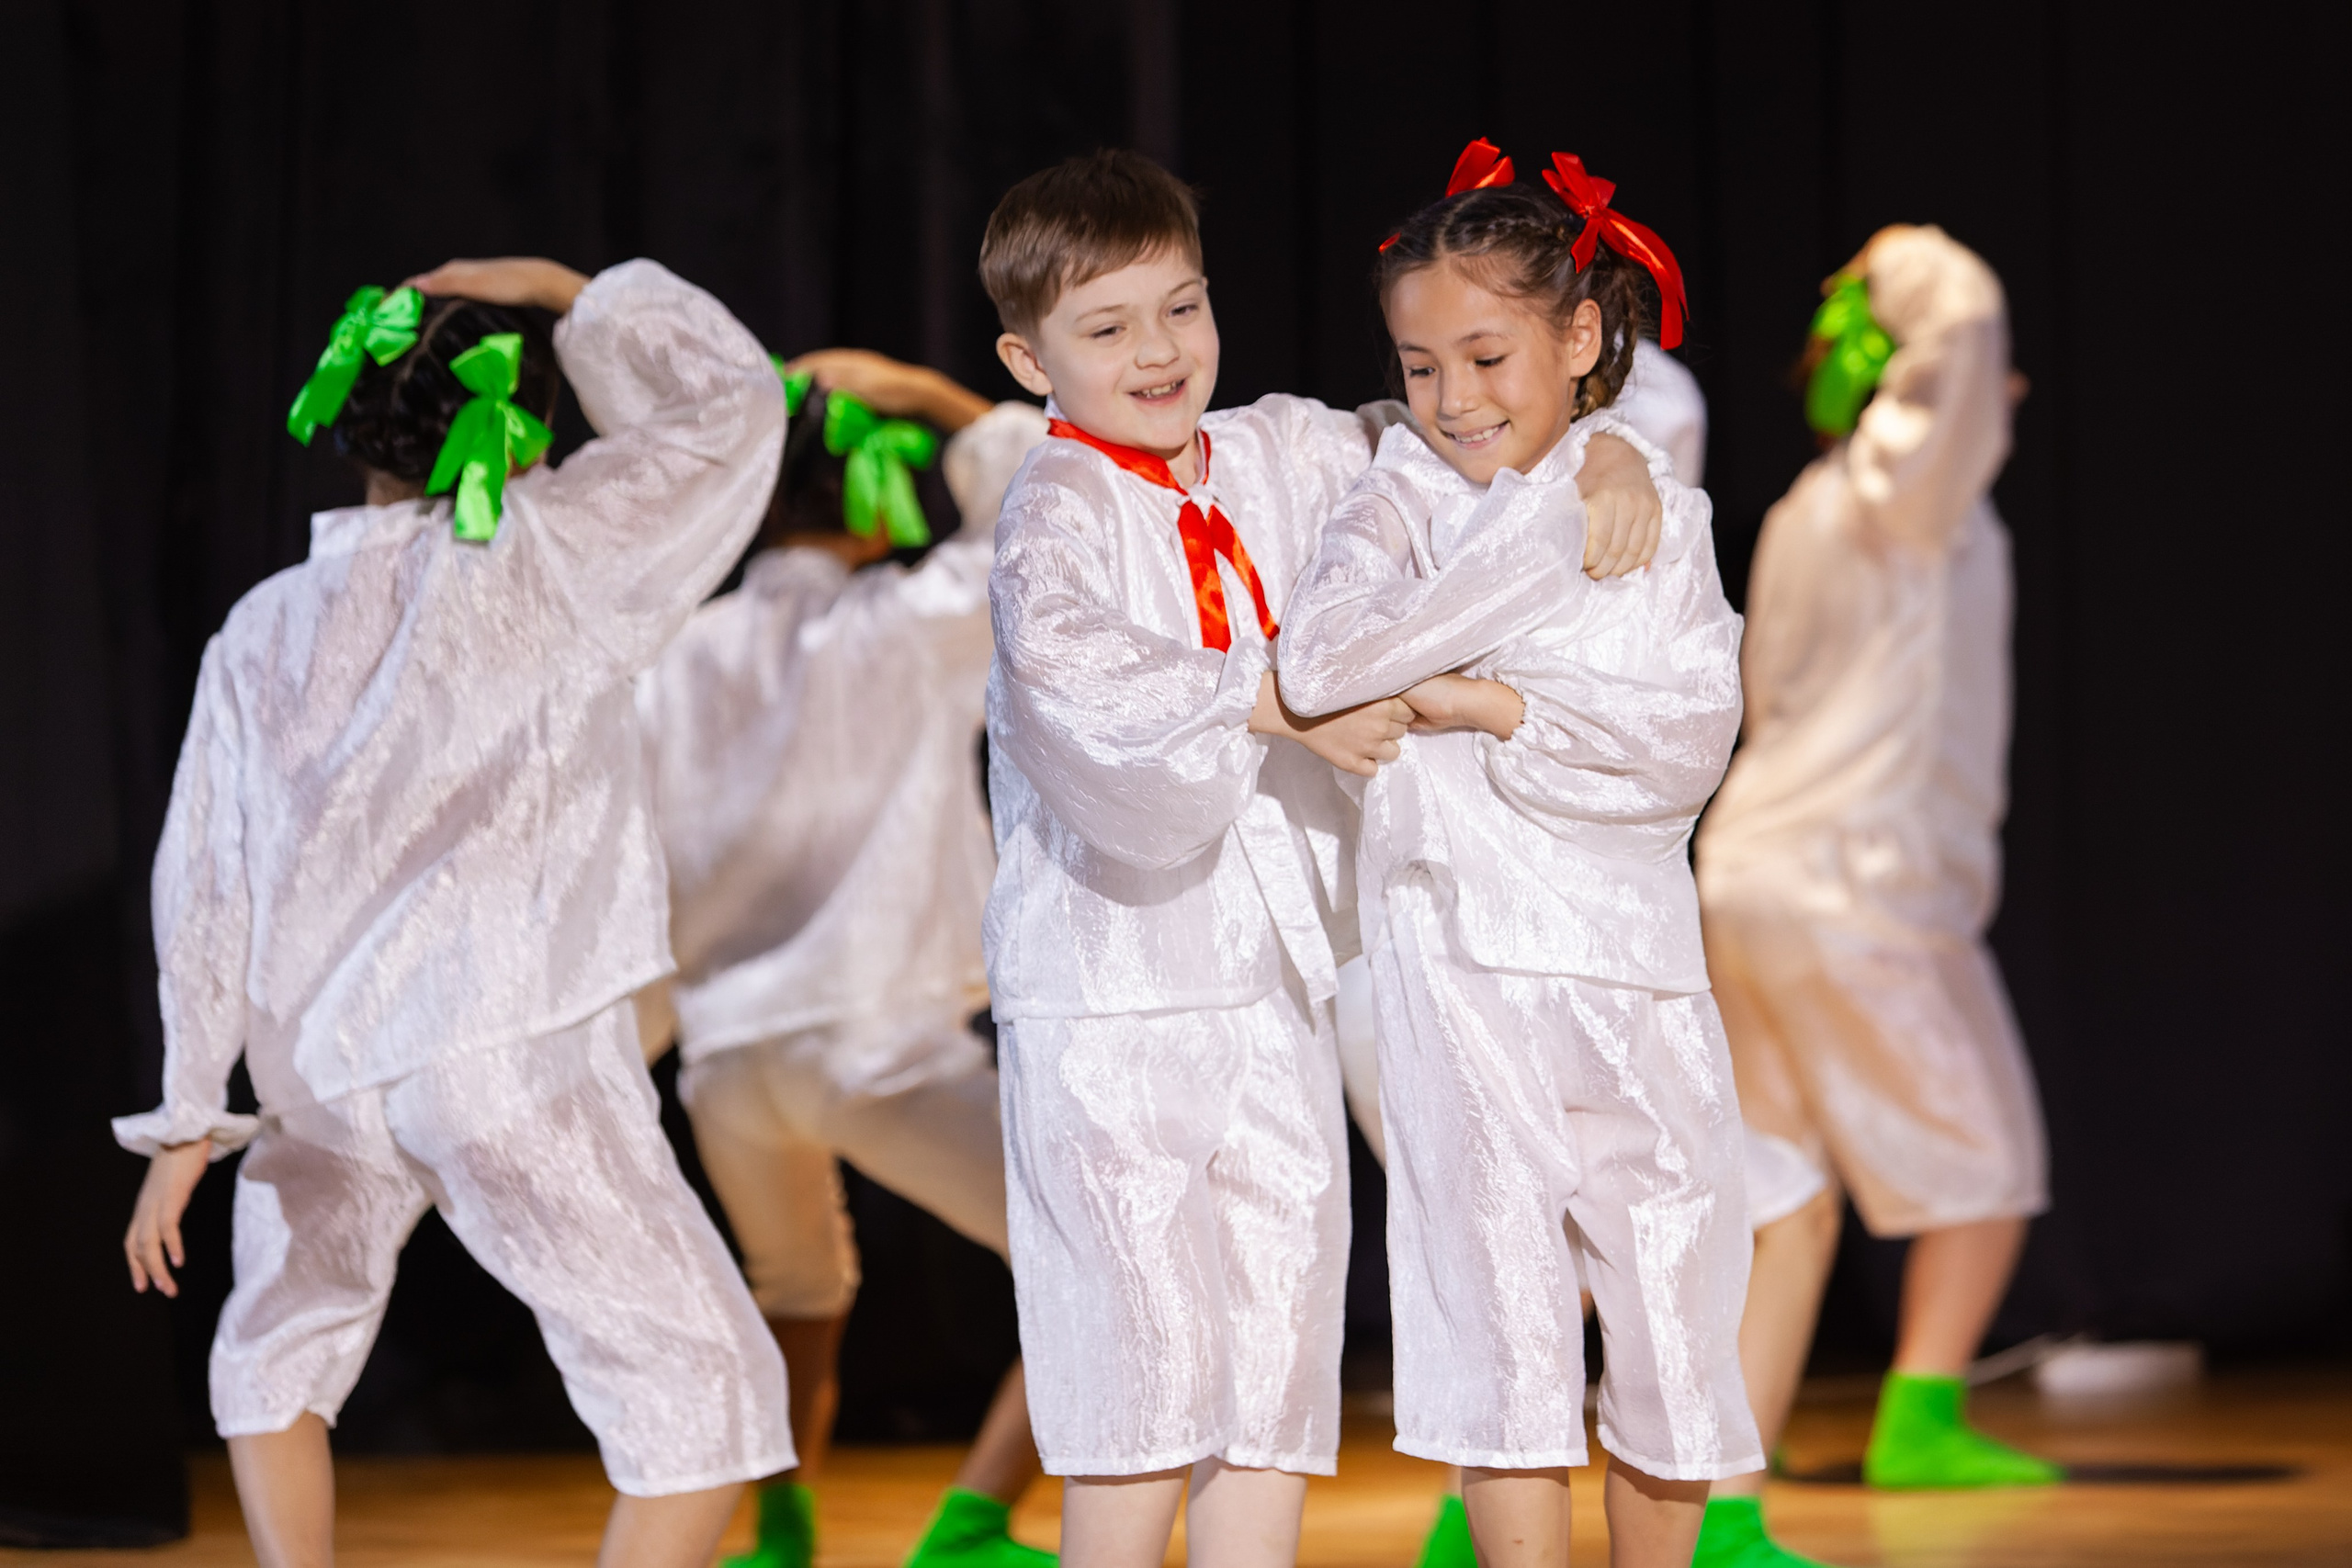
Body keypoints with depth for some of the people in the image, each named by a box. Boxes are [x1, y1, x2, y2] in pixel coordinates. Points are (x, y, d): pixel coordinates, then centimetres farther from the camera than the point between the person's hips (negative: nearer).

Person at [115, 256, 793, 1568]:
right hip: (507, 1042, -5)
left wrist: (189, 1117, 16)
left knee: (279, 1352, 29)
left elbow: (206, 881, 11)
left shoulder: (262, 633, 10)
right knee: (704, 1394, -2)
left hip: (320, 1065, 5)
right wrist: (566, 293, 13)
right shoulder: (550, 554, -3)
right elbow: (731, 401, 6)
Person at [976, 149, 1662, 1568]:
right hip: (1111, 986, -6)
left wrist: (1605, 454, 5)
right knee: (1142, 1361, -4)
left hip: (1278, 977, 6)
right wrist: (1281, 697, -24)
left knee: (1279, 1376, 7)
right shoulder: (1058, 512, -7)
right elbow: (1063, 662, -27)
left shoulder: (1281, 457, 11)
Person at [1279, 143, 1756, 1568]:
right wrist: (1531, 517, -13)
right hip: (1465, 956, -2)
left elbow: (1690, 743, -5)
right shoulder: (1404, 500, 4)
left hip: (1633, 953, 2)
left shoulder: (1657, 508, 7)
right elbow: (1318, 663, -16)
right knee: (1499, 1307, -2)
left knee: (1678, 1304, 7)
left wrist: (1484, 704, -13)